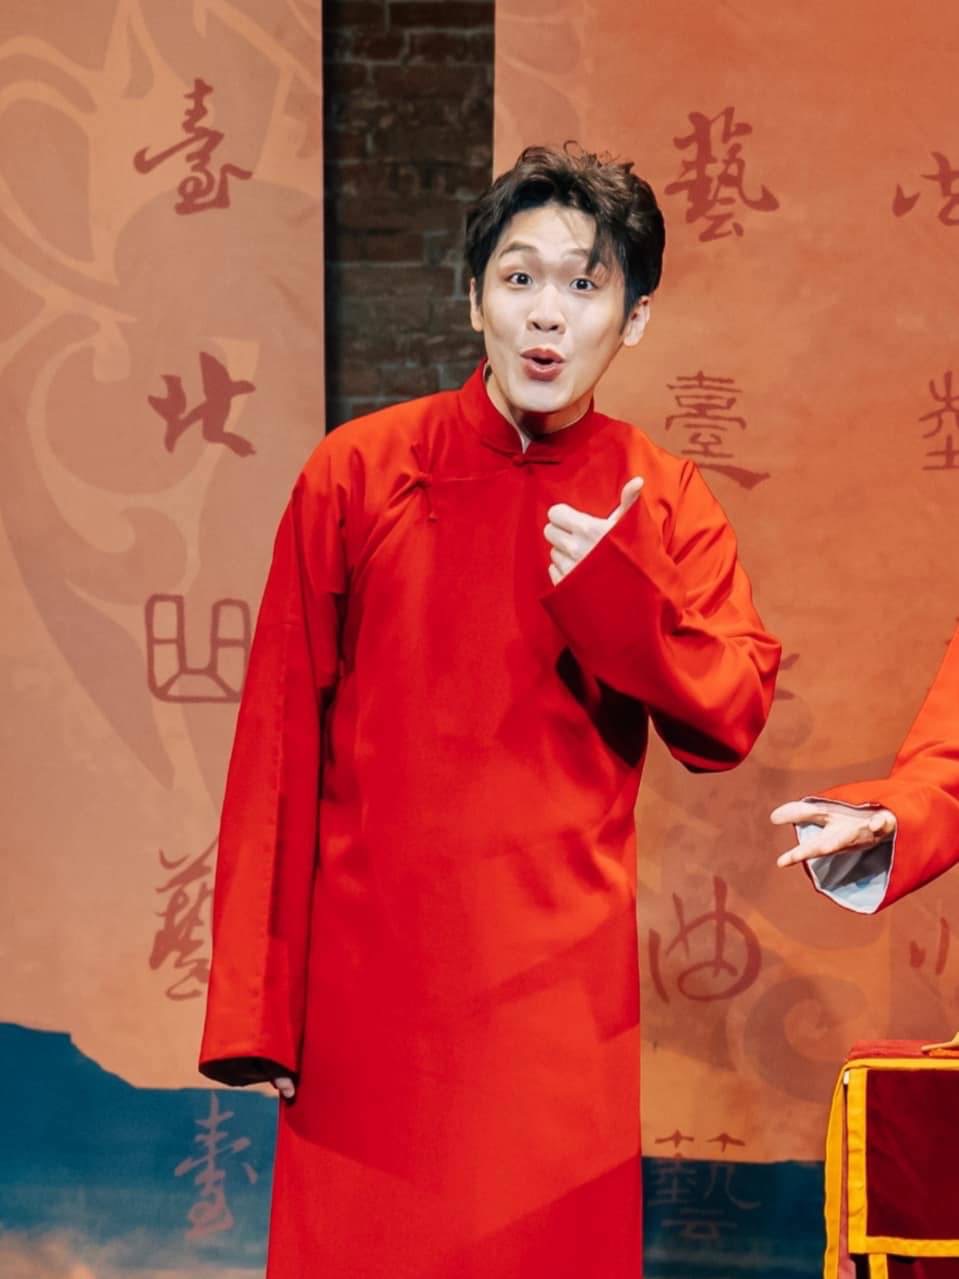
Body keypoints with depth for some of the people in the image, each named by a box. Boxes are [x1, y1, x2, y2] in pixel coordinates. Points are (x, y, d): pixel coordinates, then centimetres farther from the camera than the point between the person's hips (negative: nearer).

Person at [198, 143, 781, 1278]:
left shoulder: (657, 503, 5)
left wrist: (617, 590, -16)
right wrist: (252, 1006, -4)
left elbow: (730, 723, 1)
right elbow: (277, 745, -1)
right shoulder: (357, 473, -1)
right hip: (367, 975, -1)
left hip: (561, 981, 1)